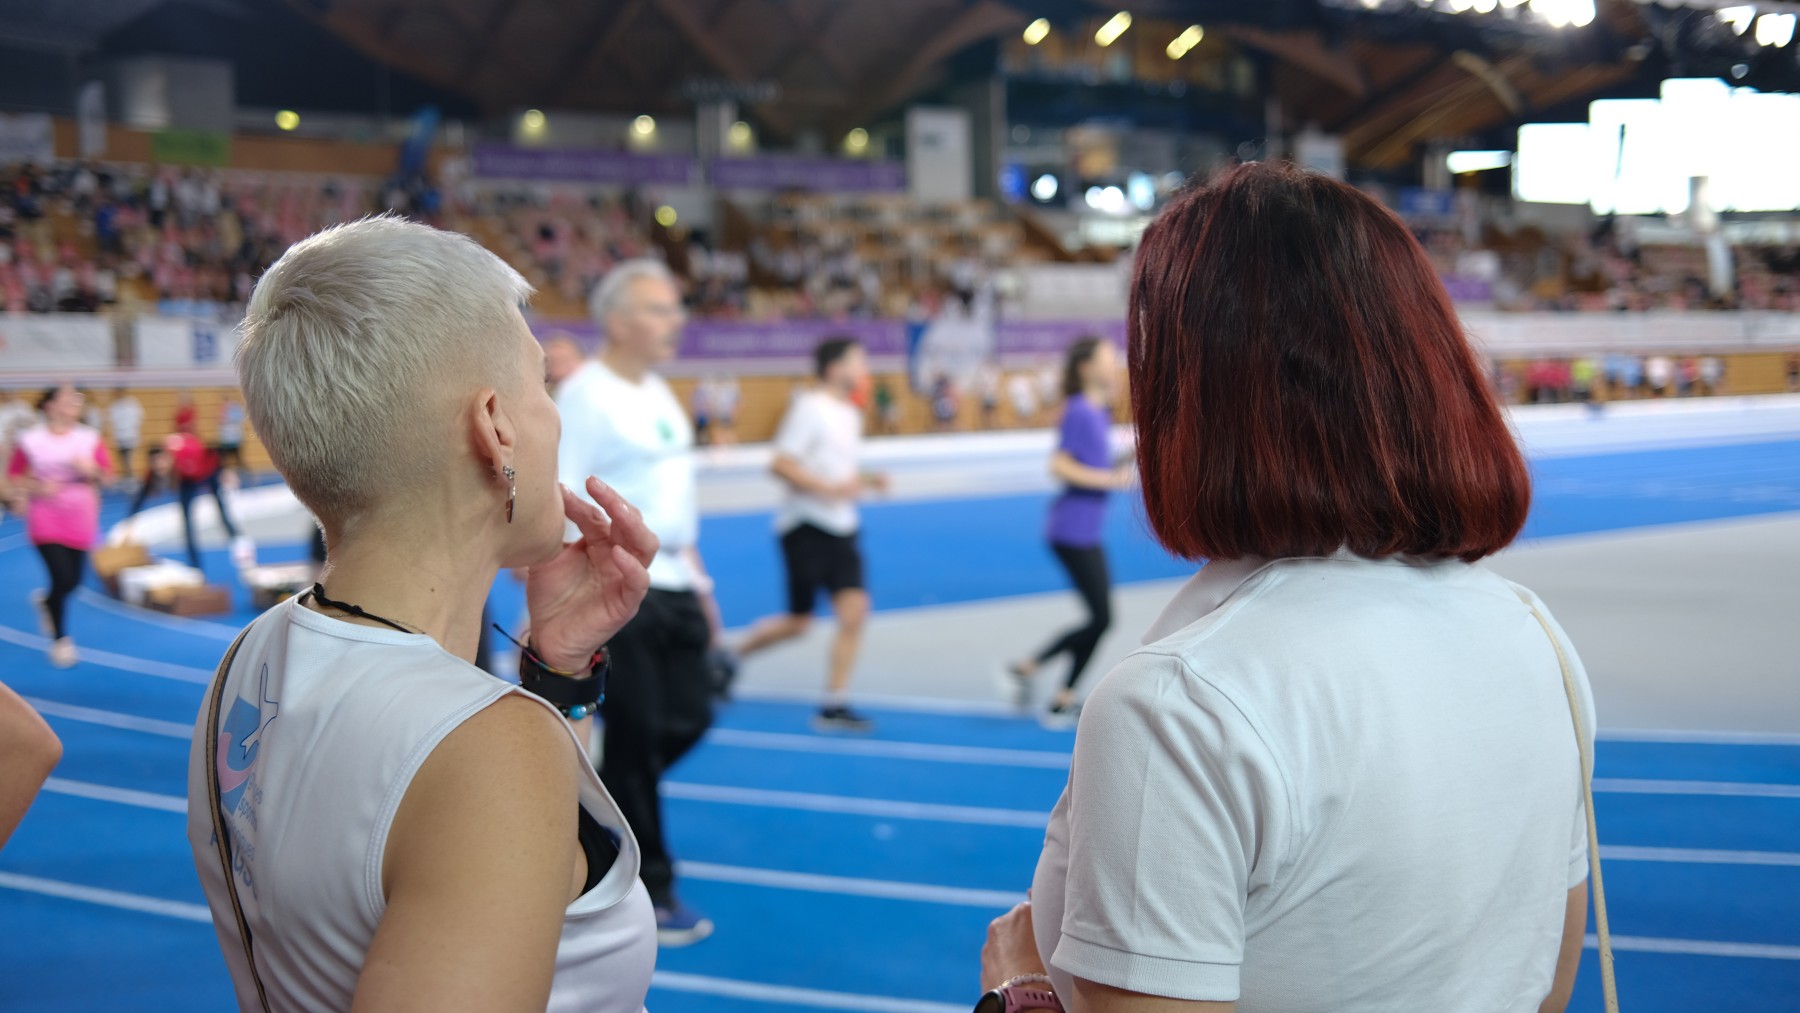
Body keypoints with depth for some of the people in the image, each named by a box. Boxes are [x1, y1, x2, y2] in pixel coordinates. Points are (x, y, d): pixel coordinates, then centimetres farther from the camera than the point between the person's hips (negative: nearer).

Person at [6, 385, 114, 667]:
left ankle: (46, 601, 42)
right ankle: (60, 639, 8)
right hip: (45, 518, -3)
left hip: (80, 520, 3)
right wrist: (35, 488, -13)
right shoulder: (31, 440, -7)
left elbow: (106, 477, 2)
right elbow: (15, 474, 3)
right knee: (62, 578, -12)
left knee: (73, 580, 5)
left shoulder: (90, 438, -1)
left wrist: (91, 470, -19)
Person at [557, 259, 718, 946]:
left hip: (672, 586, 9)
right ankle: (649, 893, 13)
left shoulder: (659, 392, 14)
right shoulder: (585, 396, -14)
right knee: (635, 737, 0)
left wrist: (697, 579, 22)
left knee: (688, 719, 11)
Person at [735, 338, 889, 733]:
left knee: (855, 610, -5)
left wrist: (866, 481, 7)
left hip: (840, 528, 8)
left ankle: (833, 706, 0)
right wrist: (830, 488, -26)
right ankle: (731, 656, 23)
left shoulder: (850, 414, 14)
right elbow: (782, 465, -18)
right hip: (806, 526, -8)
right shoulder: (809, 408, -13)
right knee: (798, 622, -2)